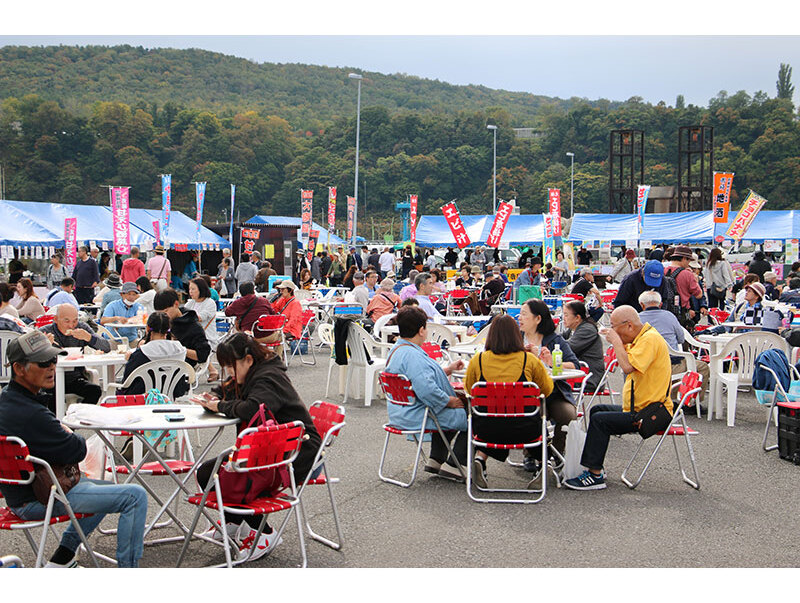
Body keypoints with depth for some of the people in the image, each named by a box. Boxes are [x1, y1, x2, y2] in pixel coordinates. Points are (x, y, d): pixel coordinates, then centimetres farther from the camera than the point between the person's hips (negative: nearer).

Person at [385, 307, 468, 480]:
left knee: (454, 412, 31)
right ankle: (452, 465, 2)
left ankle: (435, 459, 28)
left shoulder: (398, 349, 11)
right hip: (415, 417, -11)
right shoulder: (411, 355, -24)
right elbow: (427, 391, -31)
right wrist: (450, 401, -16)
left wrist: (448, 369, 25)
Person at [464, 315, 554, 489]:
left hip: (486, 429, 1)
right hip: (522, 430, -1)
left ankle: (480, 457, 13)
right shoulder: (530, 360, -4)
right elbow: (547, 389, 11)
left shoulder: (477, 360, -3)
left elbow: (468, 389, 14)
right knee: (540, 423, 32)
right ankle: (544, 467, 18)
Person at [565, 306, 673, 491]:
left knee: (599, 419, -21)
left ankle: (595, 476, -14)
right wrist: (617, 342, 11)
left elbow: (628, 366, -33)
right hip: (637, 407, 11)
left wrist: (616, 340, -20)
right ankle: (594, 466, 23)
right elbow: (627, 357, 28)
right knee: (597, 409, 21)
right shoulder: (641, 338, 12)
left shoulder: (651, 339, -20)